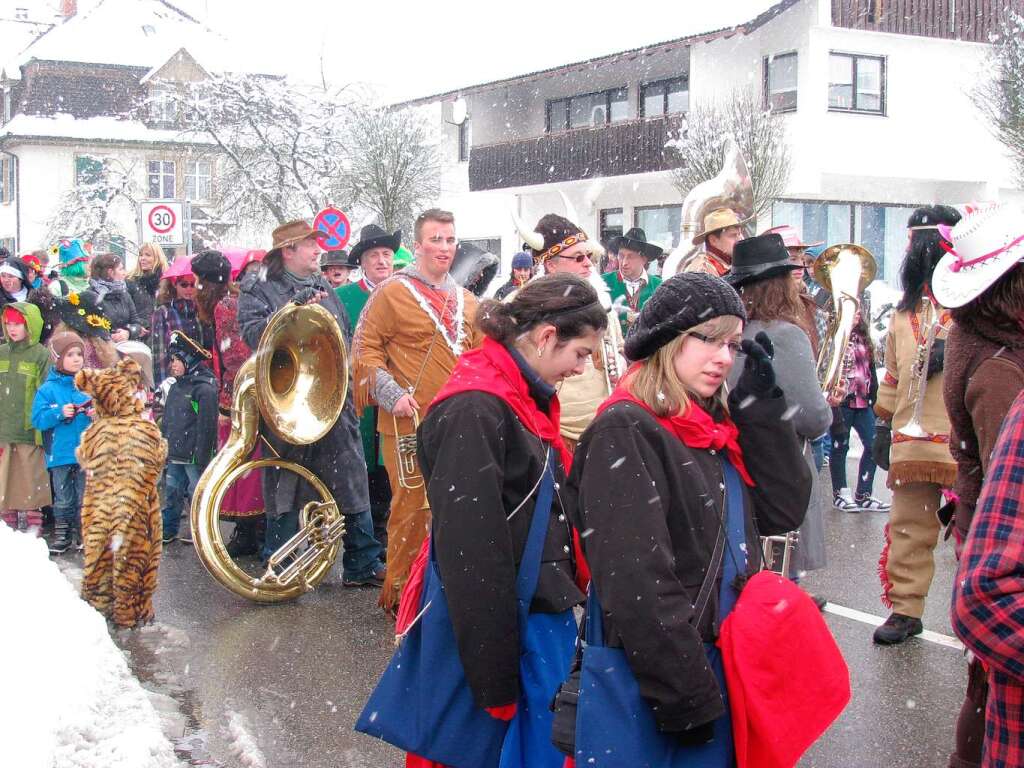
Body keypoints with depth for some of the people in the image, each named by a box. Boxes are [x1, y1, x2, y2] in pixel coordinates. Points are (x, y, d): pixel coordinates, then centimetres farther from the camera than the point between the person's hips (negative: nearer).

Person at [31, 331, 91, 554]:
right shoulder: (48, 389, -4)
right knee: (63, 498, 10)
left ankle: (83, 532, 20)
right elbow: (38, 419, -9)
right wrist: (60, 413, -23)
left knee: (85, 497, 9)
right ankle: (61, 533, 21)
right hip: (60, 454, -1)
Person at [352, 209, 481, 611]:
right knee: (413, 507, -2)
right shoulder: (392, 291, -4)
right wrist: (390, 393, -15)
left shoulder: (466, 300, 14)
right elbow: (365, 346, -6)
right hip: (410, 423, -6)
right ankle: (399, 591, 11)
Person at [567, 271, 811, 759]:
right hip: (665, 677, -8)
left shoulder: (713, 423, 10)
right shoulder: (625, 433, -17)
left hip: (726, 659, 8)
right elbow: (637, 584, -23)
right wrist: (688, 699, -22)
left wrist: (761, 403, -1)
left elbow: (784, 512, 5)